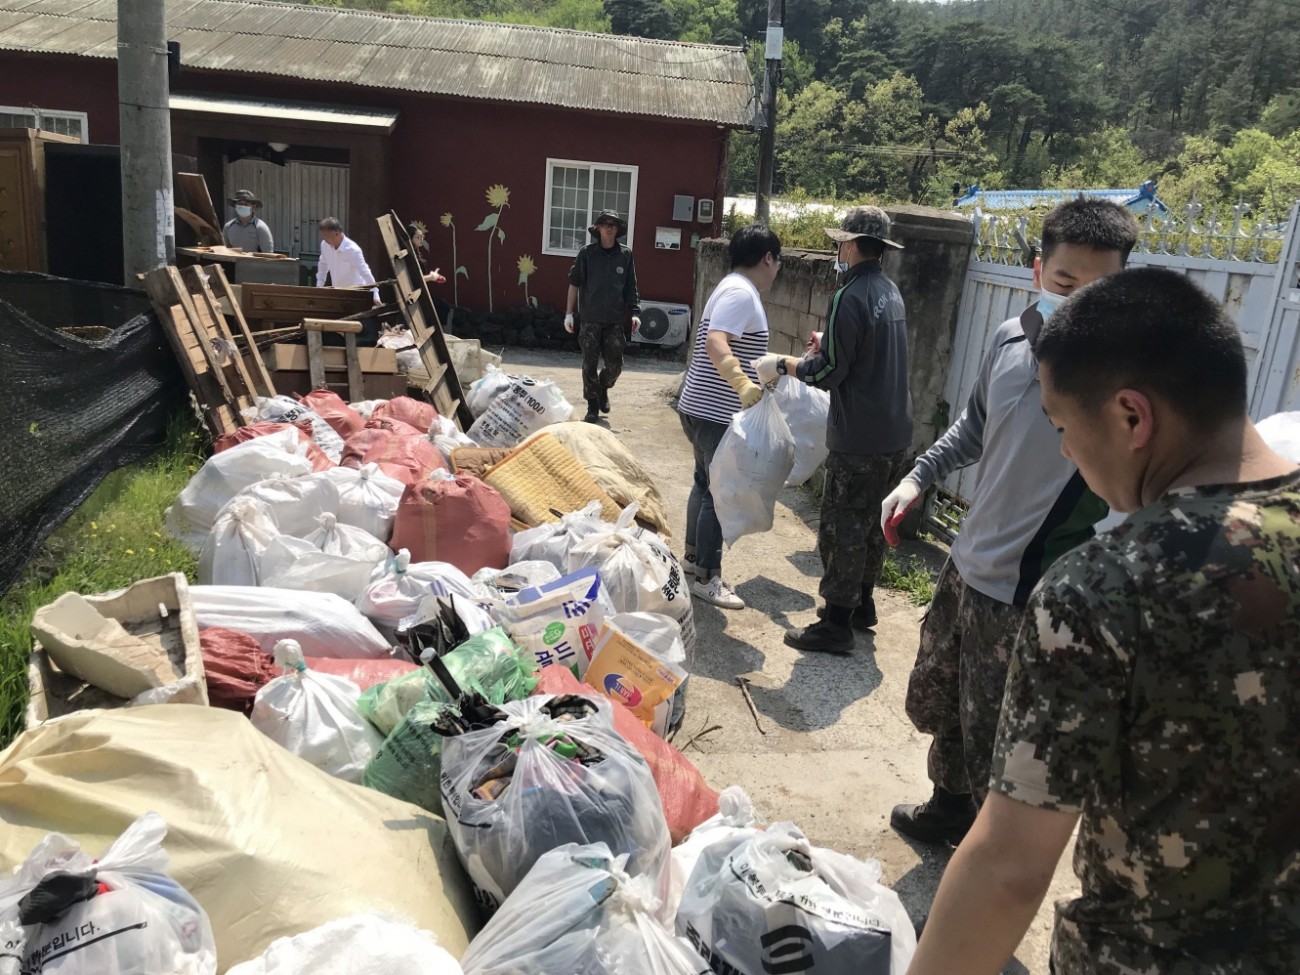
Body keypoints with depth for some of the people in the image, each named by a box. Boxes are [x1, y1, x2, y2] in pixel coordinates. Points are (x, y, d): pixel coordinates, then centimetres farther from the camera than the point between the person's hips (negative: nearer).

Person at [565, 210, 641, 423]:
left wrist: (635, 313, -4)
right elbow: (574, 284, 4)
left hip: (616, 321, 1)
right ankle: (592, 407, 17)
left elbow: (631, 287, 6)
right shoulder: (587, 253, 0)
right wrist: (569, 312, 0)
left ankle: (603, 388, 35)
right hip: (591, 319, -1)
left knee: (615, 365, 4)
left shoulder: (626, 254, 2)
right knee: (590, 366, 3)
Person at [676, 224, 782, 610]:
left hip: (702, 408, 11)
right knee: (720, 492, -3)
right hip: (716, 413, -11)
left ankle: (693, 557, 33)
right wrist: (742, 384, -47)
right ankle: (707, 578, 6)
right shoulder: (741, 293, -17)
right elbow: (715, 343, -33)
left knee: (706, 484, 20)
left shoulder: (733, 288, 15)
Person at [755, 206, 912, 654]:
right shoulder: (890, 290, 11)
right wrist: (828, 346, 17)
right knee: (869, 521, 20)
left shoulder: (850, 297, -18)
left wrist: (784, 364, -5)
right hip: (894, 431, 9)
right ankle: (862, 603, 33)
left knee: (841, 528, -1)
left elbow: (828, 373, -18)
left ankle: (837, 624, 6)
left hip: (860, 437, -9)